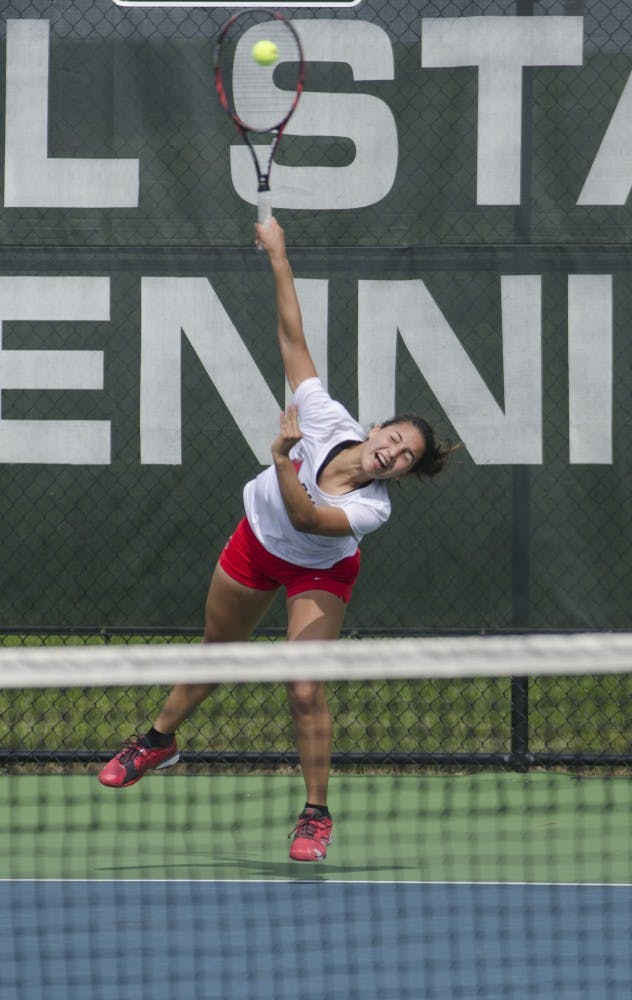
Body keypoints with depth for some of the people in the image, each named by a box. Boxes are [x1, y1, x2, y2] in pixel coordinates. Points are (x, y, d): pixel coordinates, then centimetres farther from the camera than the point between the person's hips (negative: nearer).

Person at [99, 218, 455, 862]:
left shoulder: (371, 508, -36)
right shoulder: (327, 422, -31)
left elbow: (305, 519, -46)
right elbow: (292, 338, -27)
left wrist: (283, 461, -56)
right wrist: (278, 258, -28)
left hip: (317, 574, -3)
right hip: (256, 543, 3)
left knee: (305, 691, -16)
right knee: (215, 651, 22)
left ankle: (316, 815, 0)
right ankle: (158, 742, 46)